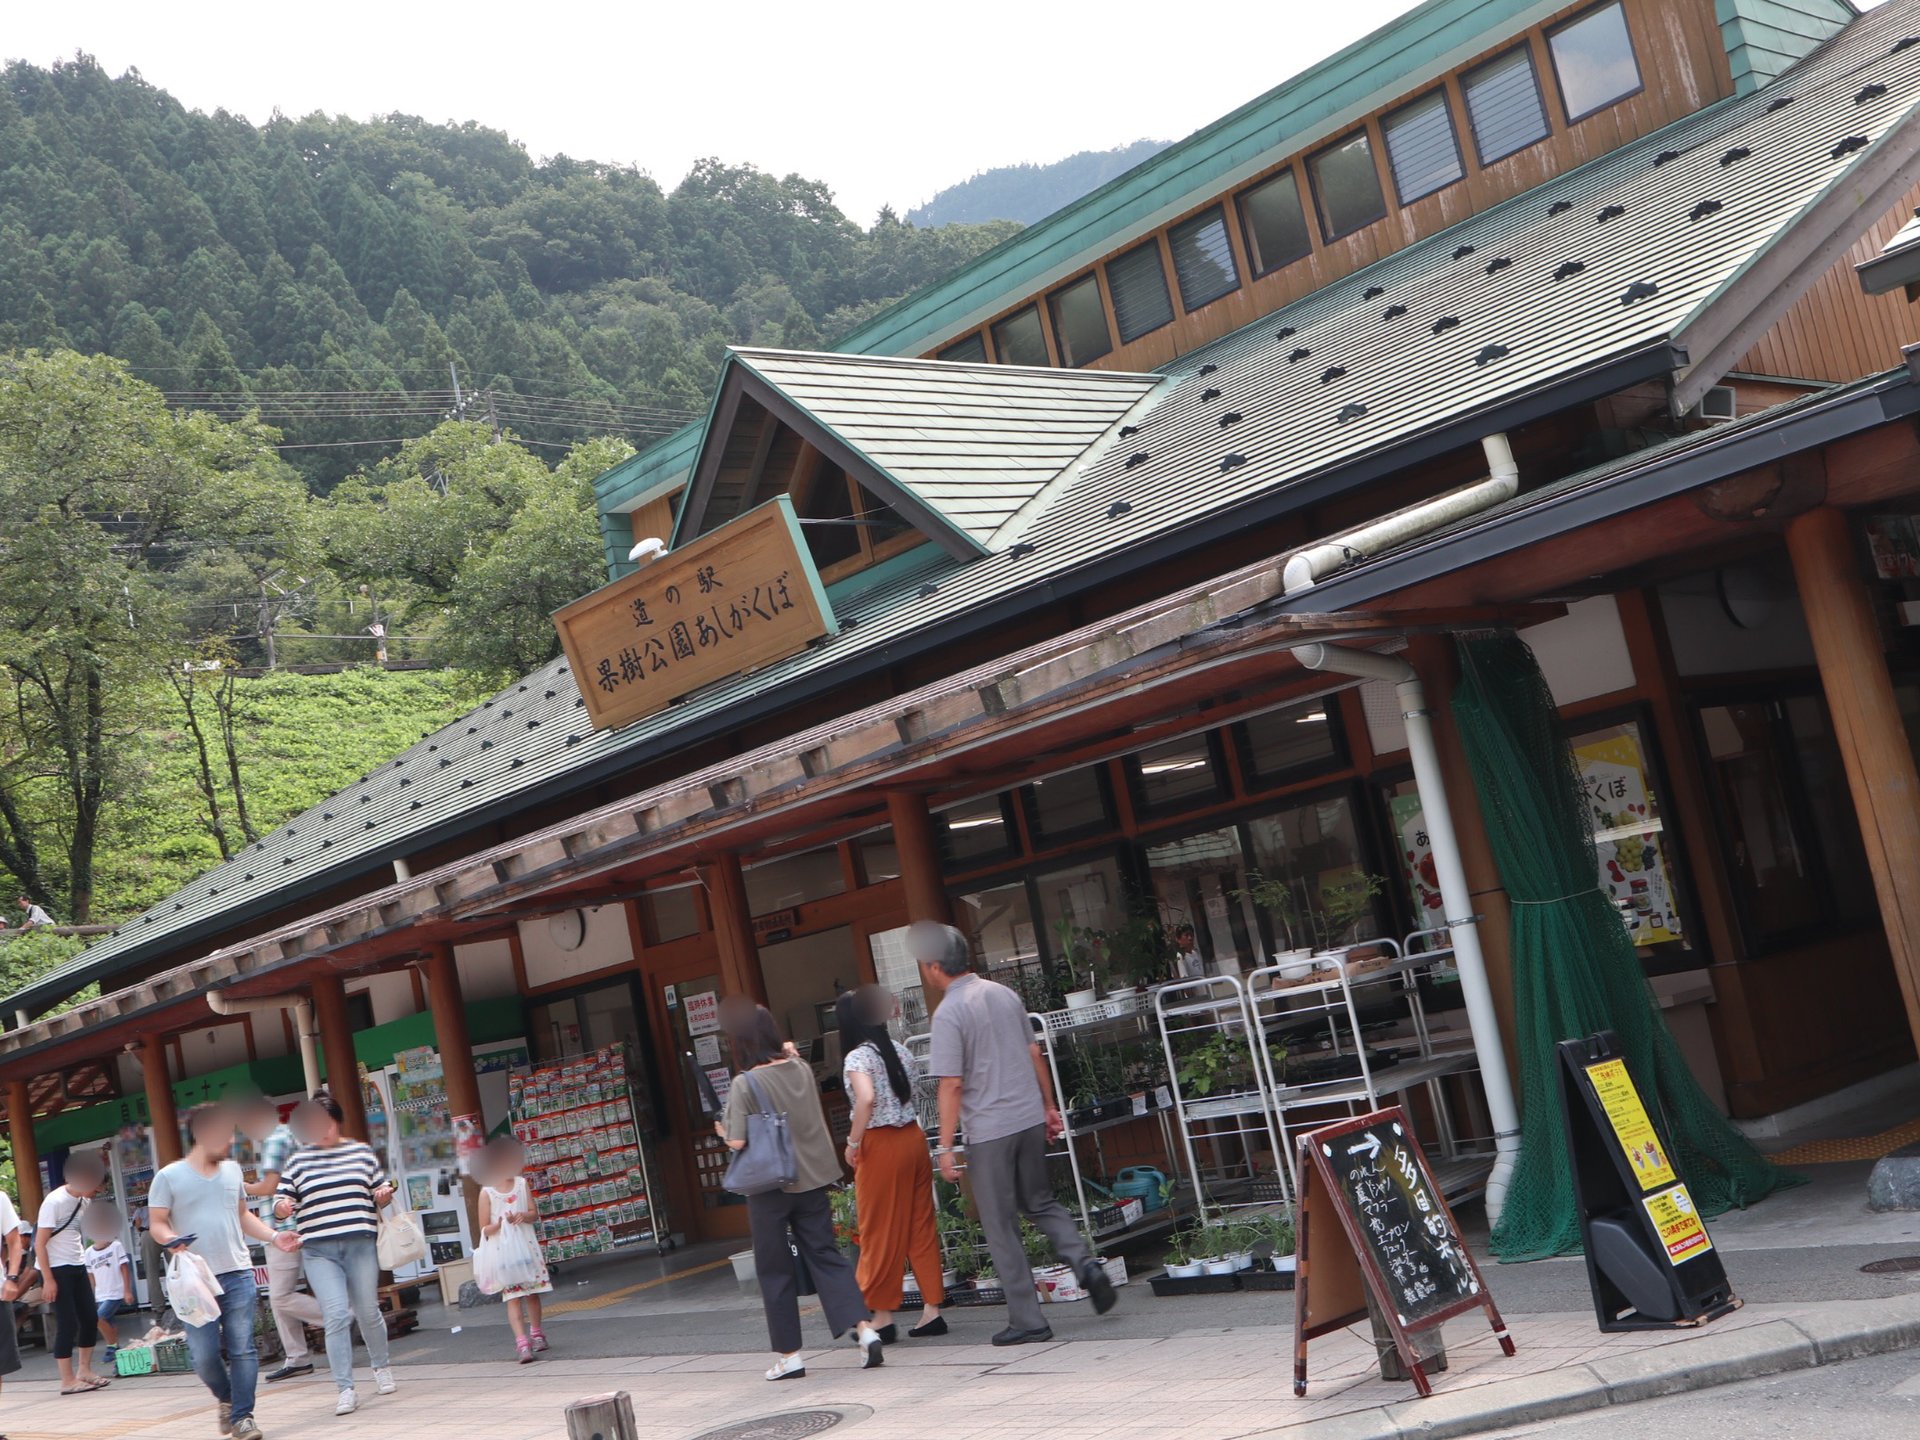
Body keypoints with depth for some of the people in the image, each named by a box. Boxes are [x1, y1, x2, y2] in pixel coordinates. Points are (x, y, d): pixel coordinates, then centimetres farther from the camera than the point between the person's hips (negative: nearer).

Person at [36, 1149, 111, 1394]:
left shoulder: (84, 1200, 4)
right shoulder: (54, 1201, -17)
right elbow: (39, 1244, -16)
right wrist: (48, 1280, -18)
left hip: (77, 1267, 8)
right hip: (57, 1270, -8)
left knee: (90, 1318, 8)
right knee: (67, 1324, -6)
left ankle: (84, 1371, 21)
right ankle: (68, 1381, 2)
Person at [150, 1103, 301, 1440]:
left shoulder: (232, 1171, 12)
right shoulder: (170, 1177, -1)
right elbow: (157, 1223, -1)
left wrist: (273, 1237, 8)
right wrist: (170, 1240, -23)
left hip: (238, 1276, 3)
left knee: (242, 1350, -2)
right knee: (204, 1355, -2)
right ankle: (225, 1398, 26)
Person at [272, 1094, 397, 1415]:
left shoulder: (362, 1152, 10)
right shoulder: (298, 1161, 9)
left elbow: (381, 1188, 17)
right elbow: (283, 1202, 9)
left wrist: (384, 1194, -5)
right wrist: (282, 1208, -14)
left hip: (361, 1245, 1)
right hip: (318, 1250, -1)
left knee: (368, 1312, 7)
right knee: (336, 1315, -11)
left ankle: (381, 1367, 33)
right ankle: (345, 1389, -8)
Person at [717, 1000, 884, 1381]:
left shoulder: (745, 1083, -16)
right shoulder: (802, 1069, 1)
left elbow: (738, 1142, -18)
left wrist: (724, 1132, 3)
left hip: (769, 1186, -5)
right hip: (812, 1178, 5)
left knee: (774, 1269, 7)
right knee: (825, 1254, 10)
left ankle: (788, 1354, 12)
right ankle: (864, 1327, -6)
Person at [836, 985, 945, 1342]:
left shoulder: (857, 1057, -13)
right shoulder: (899, 1050, 10)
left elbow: (866, 1098, -28)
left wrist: (852, 1144, -18)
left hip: (881, 1146, -7)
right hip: (913, 1137, 7)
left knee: (880, 1231, 3)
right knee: (920, 1226, 10)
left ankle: (883, 1316, 10)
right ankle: (932, 1310, 11)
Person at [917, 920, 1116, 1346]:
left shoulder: (949, 1013, -14)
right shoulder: (1004, 994, 8)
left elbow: (952, 1085, -16)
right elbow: (1034, 1055, 14)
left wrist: (945, 1146, -11)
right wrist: (1049, 1107, 23)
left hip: (988, 1131, -6)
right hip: (1030, 1118, 7)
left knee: (1001, 1227, 4)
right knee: (1041, 1203, 22)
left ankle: (1027, 1320, 7)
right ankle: (1084, 1262, 1)